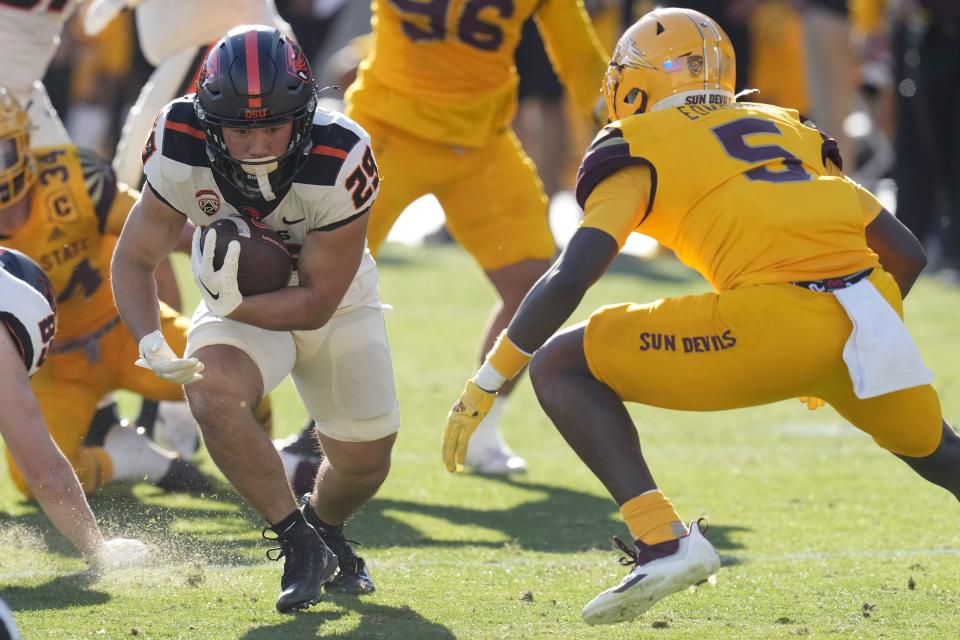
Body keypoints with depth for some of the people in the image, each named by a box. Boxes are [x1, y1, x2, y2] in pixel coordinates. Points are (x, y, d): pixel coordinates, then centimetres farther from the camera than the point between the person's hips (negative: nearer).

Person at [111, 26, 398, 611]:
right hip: (239, 302, 0)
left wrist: (230, 305, -37)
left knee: (364, 462, 4)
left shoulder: (340, 162, -33)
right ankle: (298, 542, -14)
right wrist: (153, 343, -33)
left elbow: (318, 302, -25)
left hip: (336, 306, 0)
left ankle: (325, 528, 43)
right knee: (213, 391, -32)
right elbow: (135, 259, -16)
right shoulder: (183, 152, -28)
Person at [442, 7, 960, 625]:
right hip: (873, 312, 6)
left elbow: (569, 280, 1)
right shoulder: (788, 128, 29)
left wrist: (485, 385, 9)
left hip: (773, 317, -6)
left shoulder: (640, 146, 14)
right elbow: (905, 252, 28)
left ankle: (663, 539, -8)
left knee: (561, 366, 8)